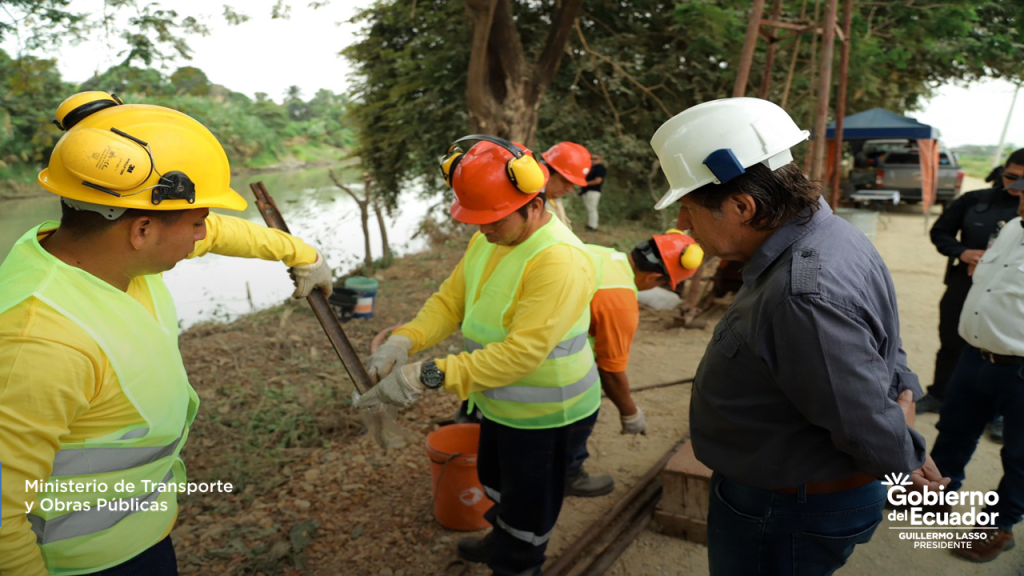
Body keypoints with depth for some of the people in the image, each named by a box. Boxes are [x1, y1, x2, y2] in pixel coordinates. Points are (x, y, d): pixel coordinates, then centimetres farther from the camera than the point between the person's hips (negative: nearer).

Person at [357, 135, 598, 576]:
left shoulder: (559, 260, -32)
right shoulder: (486, 239, -3)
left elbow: (523, 351, -37)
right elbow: (450, 300, -2)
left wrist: (432, 375, -41)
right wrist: (403, 341, -21)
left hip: (545, 413, -9)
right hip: (499, 403, 9)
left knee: (527, 504, 13)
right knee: (495, 480, 31)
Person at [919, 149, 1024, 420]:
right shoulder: (975, 200, -2)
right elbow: (940, 231, 3)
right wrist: (962, 252, -16)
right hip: (962, 288, 2)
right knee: (951, 345, 16)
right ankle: (937, 396, 35)